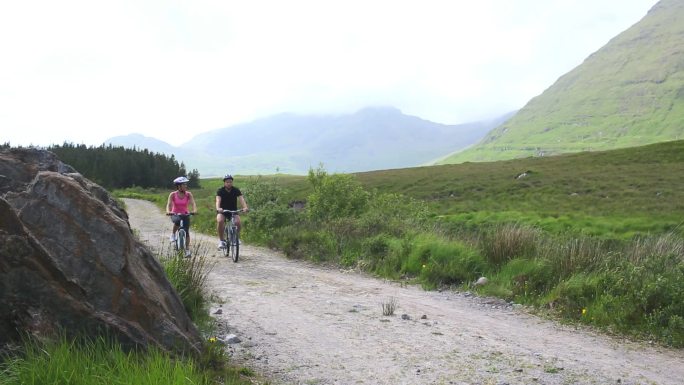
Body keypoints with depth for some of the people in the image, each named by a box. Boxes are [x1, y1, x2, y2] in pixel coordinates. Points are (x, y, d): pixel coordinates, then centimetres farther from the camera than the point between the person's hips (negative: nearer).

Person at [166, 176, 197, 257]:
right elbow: (169, 204, -18)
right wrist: (168, 211, -40)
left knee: (186, 231, -9)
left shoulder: (188, 194, -8)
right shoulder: (173, 194, -9)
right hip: (175, 214, -1)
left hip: (185, 214, 1)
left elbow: (193, 203, -19)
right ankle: (173, 234, -12)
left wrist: (194, 210, -40)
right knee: (177, 221, -37)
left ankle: (187, 250, 0)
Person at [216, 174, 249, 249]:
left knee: (237, 222, -27)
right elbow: (218, 200, -28)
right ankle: (221, 240, -15)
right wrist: (218, 208, -50)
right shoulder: (220, 191, -12)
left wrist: (245, 207, -44)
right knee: (220, 221, -32)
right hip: (222, 211, -1)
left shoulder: (236, 190, -8)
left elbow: (241, 199, -23)